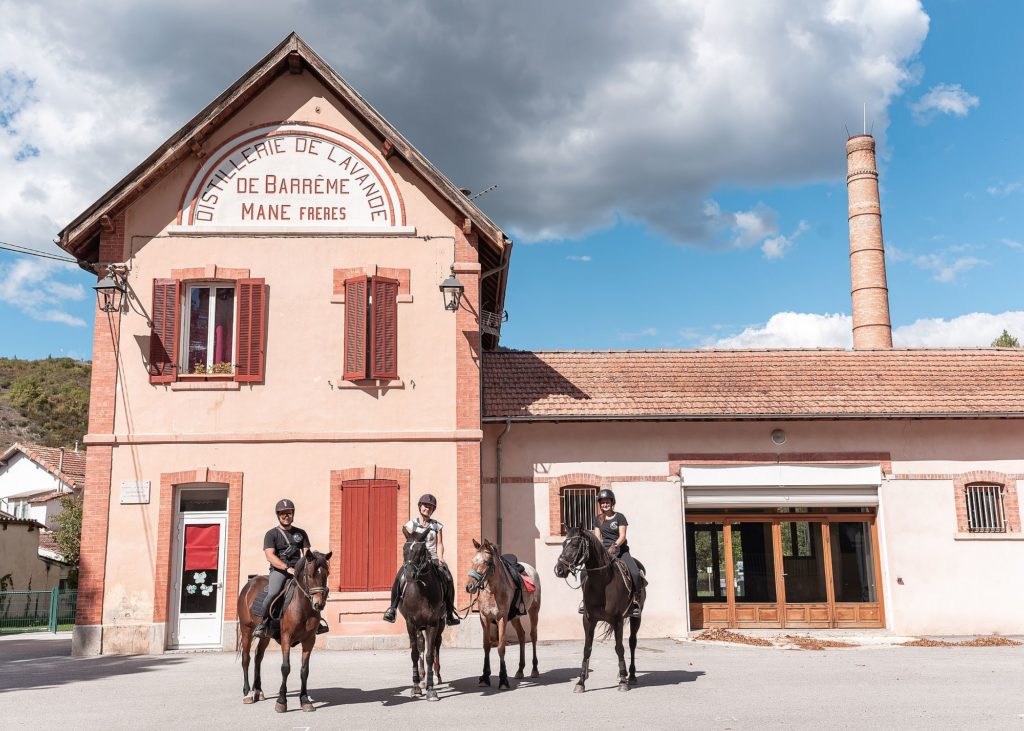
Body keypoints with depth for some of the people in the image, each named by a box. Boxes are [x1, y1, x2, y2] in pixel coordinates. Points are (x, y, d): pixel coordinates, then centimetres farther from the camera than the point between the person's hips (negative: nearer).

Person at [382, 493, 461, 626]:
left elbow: (439, 545, 7)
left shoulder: (437, 526, 11)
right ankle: (392, 608, -15)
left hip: (433, 558, 1)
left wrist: (440, 560, -9)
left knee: (448, 578, -22)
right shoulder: (411, 524, 7)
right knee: (399, 577, -26)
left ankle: (450, 611, -11)